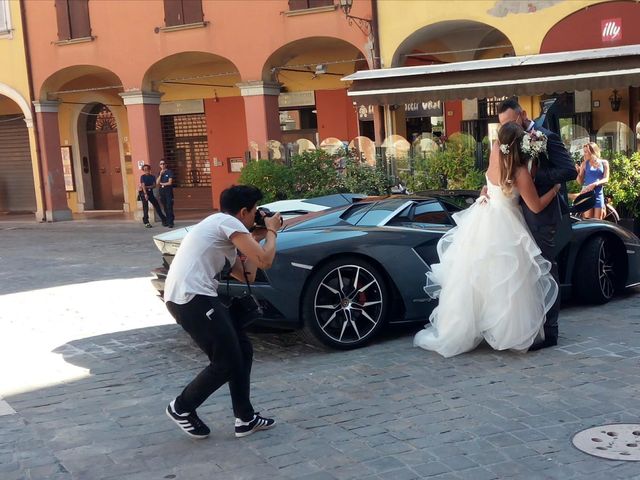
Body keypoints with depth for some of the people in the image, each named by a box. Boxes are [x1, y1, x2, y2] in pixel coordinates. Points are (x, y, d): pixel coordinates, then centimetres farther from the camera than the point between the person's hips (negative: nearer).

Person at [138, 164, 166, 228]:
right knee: (145, 207, -6)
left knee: (156, 205, 6)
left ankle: (163, 219, 14)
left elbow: (154, 185, -3)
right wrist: (145, 194, -30)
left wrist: (146, 187, -17)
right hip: (143, 193, -4)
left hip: (150, 192, 4)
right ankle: (146, 222, -2)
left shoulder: (153, 176, 7)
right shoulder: (142, 176, -5)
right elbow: (143, 185, -17)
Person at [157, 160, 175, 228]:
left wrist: (161, 183, 1)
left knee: (169, 207, -9)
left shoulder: (169, 172, -1)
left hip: (168, 192, -5)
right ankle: (167, 221, 12)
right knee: (165, 208, 5)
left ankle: (170, 222, -9)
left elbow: (169, 183, -9)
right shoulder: (160, 173, 15)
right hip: (162, 192, 5)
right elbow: (157, 182, 2)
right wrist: (160, 174, -8)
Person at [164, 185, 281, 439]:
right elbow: (265, 261, -11)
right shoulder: (229, 223, -5)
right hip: (191, 298, -10)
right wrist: (271, 231, 6)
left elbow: (246, 275, 25)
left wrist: (256, 238, 26)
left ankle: (245, 418, 19)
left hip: (195, 296, 10)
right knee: (227, 362, -4)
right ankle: (182, 408, 15)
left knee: (242, 351, 13)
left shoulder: (223, 233, 25)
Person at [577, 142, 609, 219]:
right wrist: (577, 173, -12)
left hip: (598, 194, 1)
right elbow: (580, 182, 5)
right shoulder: (584, 164, 6)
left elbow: (606, 179, -2)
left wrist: (594, 184, -18)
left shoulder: (604, 163, 8)